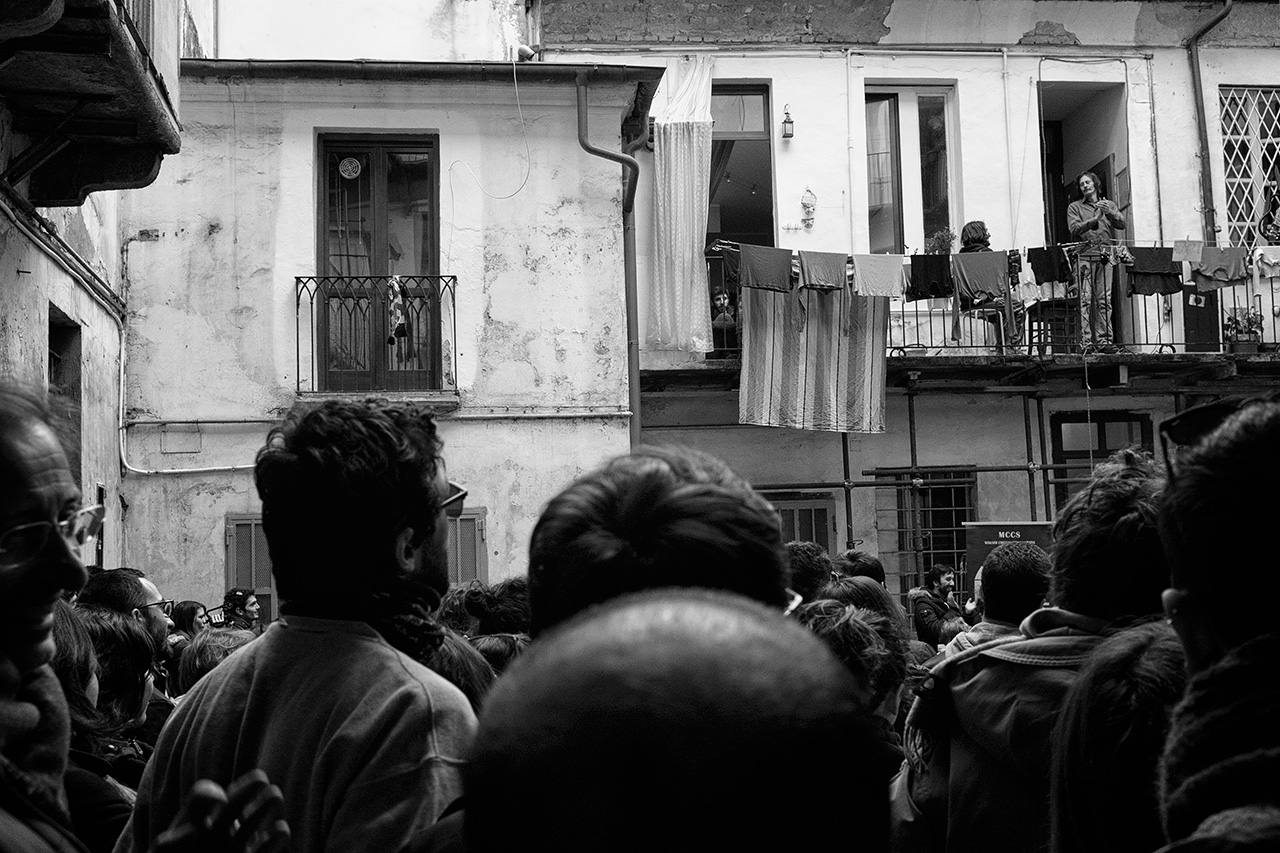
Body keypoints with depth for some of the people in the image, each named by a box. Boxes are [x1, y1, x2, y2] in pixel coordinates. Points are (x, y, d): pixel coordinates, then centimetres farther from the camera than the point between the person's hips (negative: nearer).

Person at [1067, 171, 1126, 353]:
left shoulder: (1109, 204, 21)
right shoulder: (1075, 207, 13)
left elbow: (1122, 224, 6)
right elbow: (1074, 229, -3)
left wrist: (1110, 213, -12)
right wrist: (1094, 219, -15)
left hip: (1105, 256, 2)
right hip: (1084, 256, -2)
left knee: (1104, 300, -3)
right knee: (1085, 300, -10)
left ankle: (1104, 340, -3)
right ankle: (1086, 342, -13)